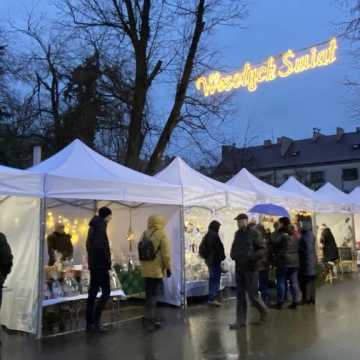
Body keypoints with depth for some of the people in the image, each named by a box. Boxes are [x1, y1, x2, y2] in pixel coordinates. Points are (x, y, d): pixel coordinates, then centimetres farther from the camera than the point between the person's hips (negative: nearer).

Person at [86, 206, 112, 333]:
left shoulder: (93, 226, 16)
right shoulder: (100, 226, -14)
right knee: (106, 292, -5)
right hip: (100, 264, -10)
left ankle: (89, 323, 15)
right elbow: (100, 245, -24)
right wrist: (107, 260, -16)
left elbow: (88, 244, 20)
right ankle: (95, 320, -7)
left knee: (93, 292, 11)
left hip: (94, 264, 10)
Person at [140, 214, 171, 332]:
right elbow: (166, 254, -13)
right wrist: (168, 268, -4)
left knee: (150, 294, 16)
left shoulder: (144, 234, 8)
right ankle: (148, 320, -1)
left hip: (146, 270, 7)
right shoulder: (162, 234, -11)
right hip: (157, 270, -6)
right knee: (153, 294, -2)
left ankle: (151, 317, 27)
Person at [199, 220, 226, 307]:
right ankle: (213, 298, -7)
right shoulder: (214, 235, -17)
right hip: (215, 259, -9)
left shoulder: (207, 235, 11)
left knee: (212, 278, 17)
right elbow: (219, 247, -18)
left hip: (209, 260, 9)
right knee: (216, 278, -5)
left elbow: (202, 247, 16)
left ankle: (211, 297, 24)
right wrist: (222, 256, -6)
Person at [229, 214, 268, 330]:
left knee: (252, 294, -1)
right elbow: (234, 248, 22)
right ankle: (240, 321, 14)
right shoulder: (237, 234, 11)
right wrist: (233, 255, 0)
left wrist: (250, 257, -23)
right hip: (239, 268, 6)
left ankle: (263, 311, 27)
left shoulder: (254, 234, -7)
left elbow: (261, 250, -11)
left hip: (251, 269, -6)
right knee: (240, 295, 7)